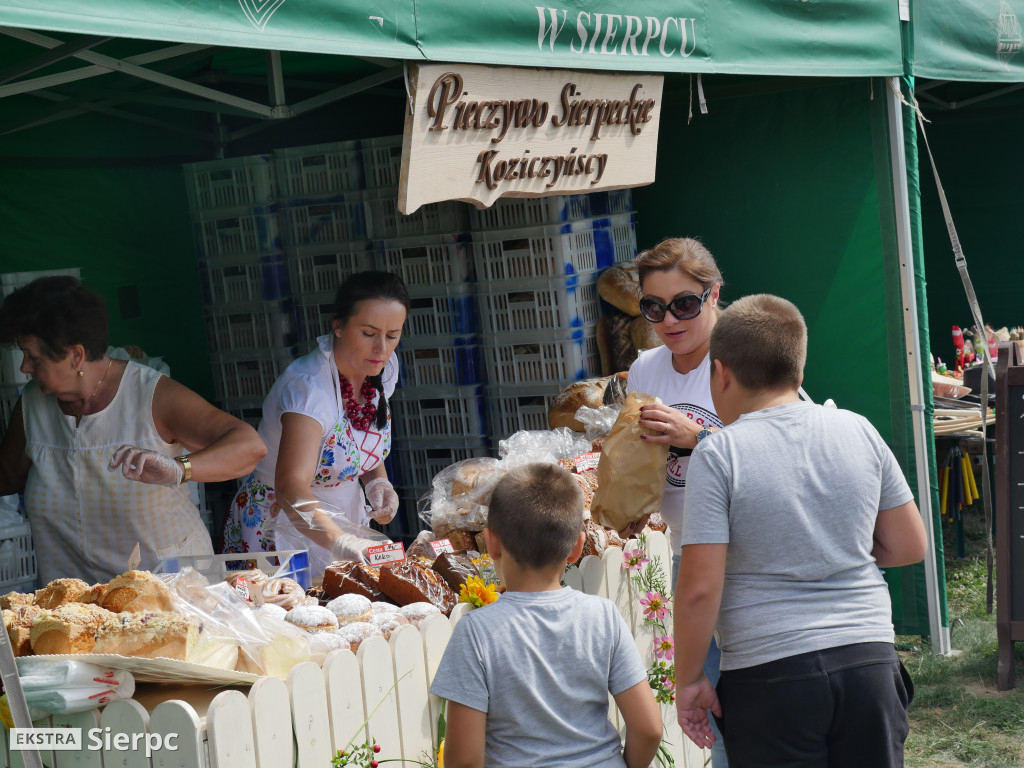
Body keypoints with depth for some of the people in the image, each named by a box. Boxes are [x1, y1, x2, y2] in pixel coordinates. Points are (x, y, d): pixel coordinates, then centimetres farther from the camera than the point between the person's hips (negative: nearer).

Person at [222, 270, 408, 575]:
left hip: (345, 521, 7)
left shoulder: (384, 367, -7)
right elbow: (291, 487, -43)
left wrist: (377, 482, -8)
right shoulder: (308, 387, -30)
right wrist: (341, 542, -59)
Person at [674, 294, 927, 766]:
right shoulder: (859, 431, 2)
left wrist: (688, 680, -1)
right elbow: (910, 546, 9)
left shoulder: (716, 456, -10)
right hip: (869, 659, 4)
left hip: (771, 675, -4)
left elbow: (700, 588, -13)